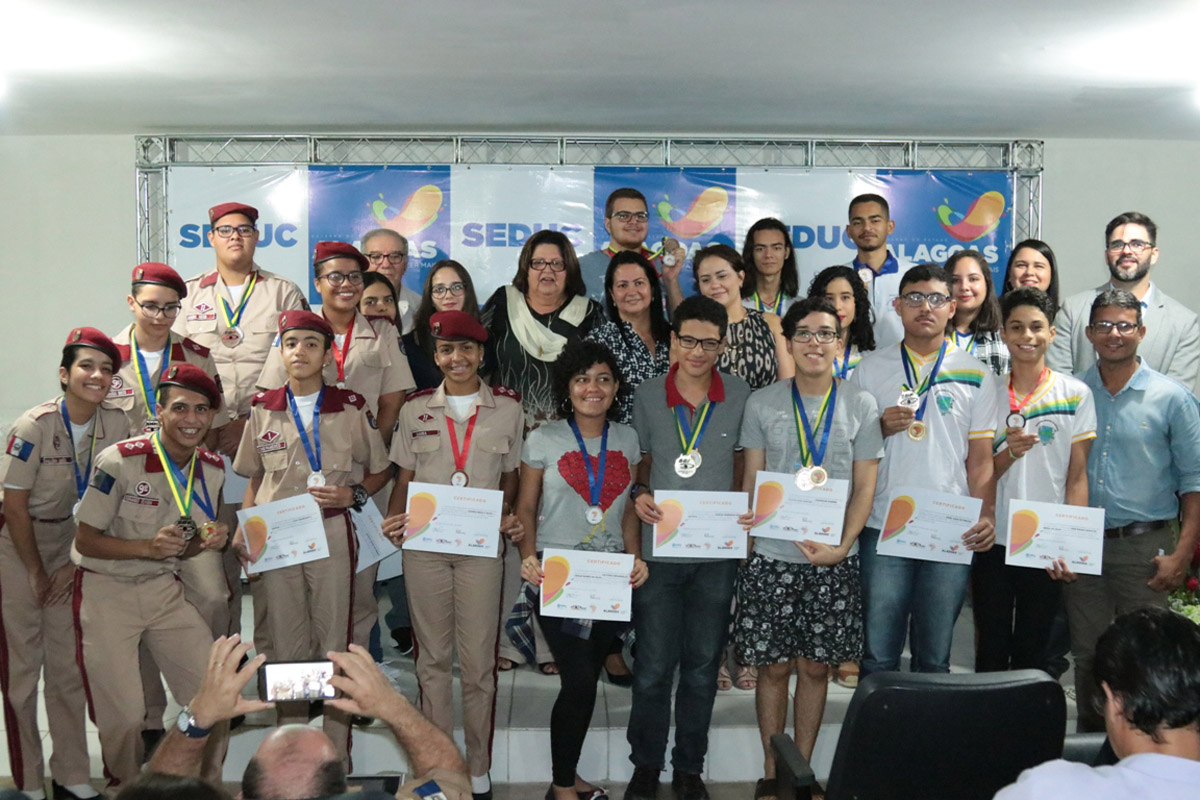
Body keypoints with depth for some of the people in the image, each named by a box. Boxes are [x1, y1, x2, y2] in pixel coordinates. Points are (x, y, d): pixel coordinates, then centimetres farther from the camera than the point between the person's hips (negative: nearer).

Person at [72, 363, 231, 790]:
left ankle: (207, 785, 23)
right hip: (106, 593, -5)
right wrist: (148, 548, -27)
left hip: (164, 589, 5)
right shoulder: (120, 460, -19)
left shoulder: (212, 468, -1)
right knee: (122, 716, -4)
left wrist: (207, 541, -13)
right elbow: (86, 540, -13)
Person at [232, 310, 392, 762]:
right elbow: (255, 478, 17)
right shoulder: (263, 410, 8)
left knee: (335, 644, 1)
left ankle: (337, 756, 10)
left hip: (332, 535, -2)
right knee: (286, 647, 7)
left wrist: (353, 495, -9)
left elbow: (381, 470, 10)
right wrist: (243, 529, 2)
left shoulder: (352, 408, 2)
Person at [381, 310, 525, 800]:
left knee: (478, 659, 1)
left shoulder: (508, 408, 5)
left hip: (482, 544, -1)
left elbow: (510, 478, 10)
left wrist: (511, 519, -8)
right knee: (433, 657, 9)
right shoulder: (415, 409, 7)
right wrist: (394, 518, -7)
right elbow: (404, 479, 10)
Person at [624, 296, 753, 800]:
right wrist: (638, 495, -10)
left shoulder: (740, 397, 0)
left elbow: (745, 467, 8)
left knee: (703, 665, 11)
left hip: (716, 553, 1)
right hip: (658, 550, 0)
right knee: (654, 666, 5)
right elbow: (638, 467, 9)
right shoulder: (647, 397, 1)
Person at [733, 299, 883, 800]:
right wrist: (744, 523, -15)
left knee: (816, 666, 8)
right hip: (773, 556, 0)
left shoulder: (860, 406, 3)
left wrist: (842, 546, -10)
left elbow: (865, 487, 3)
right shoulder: (762, 404, 3)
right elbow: (752, 479, 5)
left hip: (833, 559, 1)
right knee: (774, 666, 4)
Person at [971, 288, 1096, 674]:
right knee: (990, 652, 9)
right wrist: (1009, 454, -15)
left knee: (1033, 654, 9)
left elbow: (1077, 475, 0)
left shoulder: (1076, 395, 0)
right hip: (993, 541, 2)